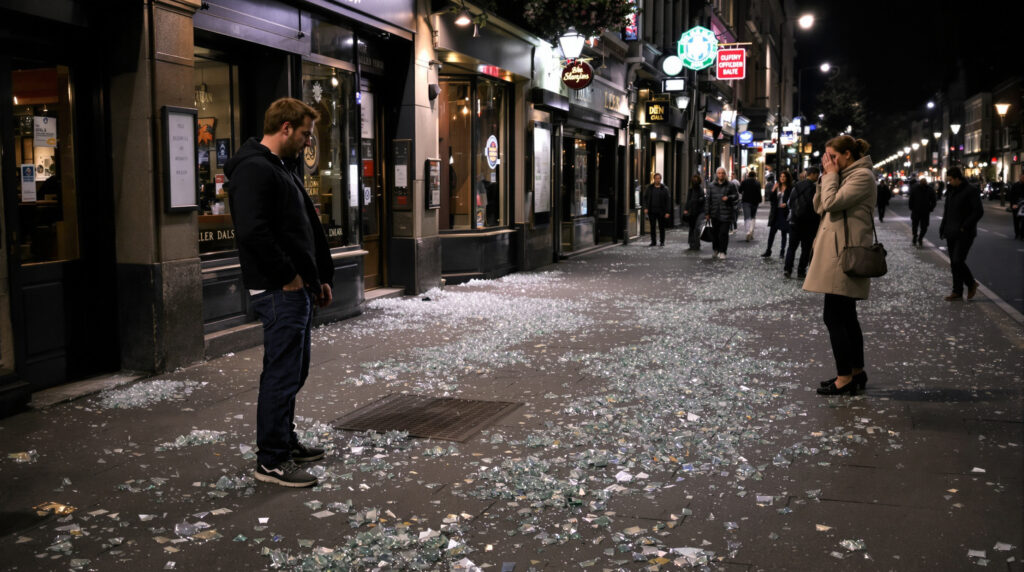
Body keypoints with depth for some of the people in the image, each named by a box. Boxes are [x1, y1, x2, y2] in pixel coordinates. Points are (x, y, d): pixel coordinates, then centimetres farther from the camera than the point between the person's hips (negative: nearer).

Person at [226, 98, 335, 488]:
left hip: (297, 288, 11)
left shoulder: (284, 168, 19)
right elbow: (252, 232, -28)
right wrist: (288, 276, -19)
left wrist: (321, 276, 17)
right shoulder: (254, 170, -14)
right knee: (282, 374, -5)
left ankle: (286, 442, 31)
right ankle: (271, 462, 3)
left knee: (293, 371, 18)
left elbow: (309, 228, 23)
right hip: (279, 292, -11)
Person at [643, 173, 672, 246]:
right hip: (651, 211, 2)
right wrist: (645, 208, -4)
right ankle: (653, 241, 11)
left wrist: (668, 212, -7)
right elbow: (645, 198, 10)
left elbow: (668, 201, 0)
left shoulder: (664, 189, 2)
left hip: (661, 211, -2)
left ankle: (662, 242, 12)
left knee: (661, 227, 2)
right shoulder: (649, 188, 7)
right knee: (652, 227, 3)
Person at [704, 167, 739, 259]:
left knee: (724, 233, -7)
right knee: (714, 232, 7)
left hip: (726, 213, -3)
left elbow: (736, 196, 7)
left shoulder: (730, 185, 4)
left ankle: (722, 252, -1)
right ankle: (716, 250, 23)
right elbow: (708, 199, 8)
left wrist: (728, 197, -14)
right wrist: (707, 213, 4)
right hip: (714, 213, 3)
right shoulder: (711, 185, 9)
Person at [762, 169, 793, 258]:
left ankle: (782, 252, 14)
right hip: (776, 213, 4)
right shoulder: (777, 187, 8)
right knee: (772, 232, 2)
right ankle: (768, 251, 5)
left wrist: (786, 204, -21)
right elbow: (770, 199, 5)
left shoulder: (790, 189, -5)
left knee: (784, 233, 6)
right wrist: (773, 190, -8)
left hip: (784, 213, -4)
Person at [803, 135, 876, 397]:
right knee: (846, 316, 15)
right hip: (838, 253, 10)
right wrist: (827, 176, 6)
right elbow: (820, 206, 15)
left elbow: (832, 202, -21)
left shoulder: (862, 176, -10)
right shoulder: (846, 175, 19)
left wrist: (831, 174, -8)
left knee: (834, 316, -10)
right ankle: (856, 372, 23)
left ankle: (845, 379, -6)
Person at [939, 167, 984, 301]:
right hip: (951, 233, 8)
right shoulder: (950, 191, 12)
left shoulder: (971, 191, -10)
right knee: (954, 263, 6)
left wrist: (964, 227, -17)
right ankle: (958, 293, 11)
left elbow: (979, 212, -15)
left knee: (958, 261, -13)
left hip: (964, 234, -7)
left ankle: (971, 284, 10)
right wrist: (943, 229, 10)